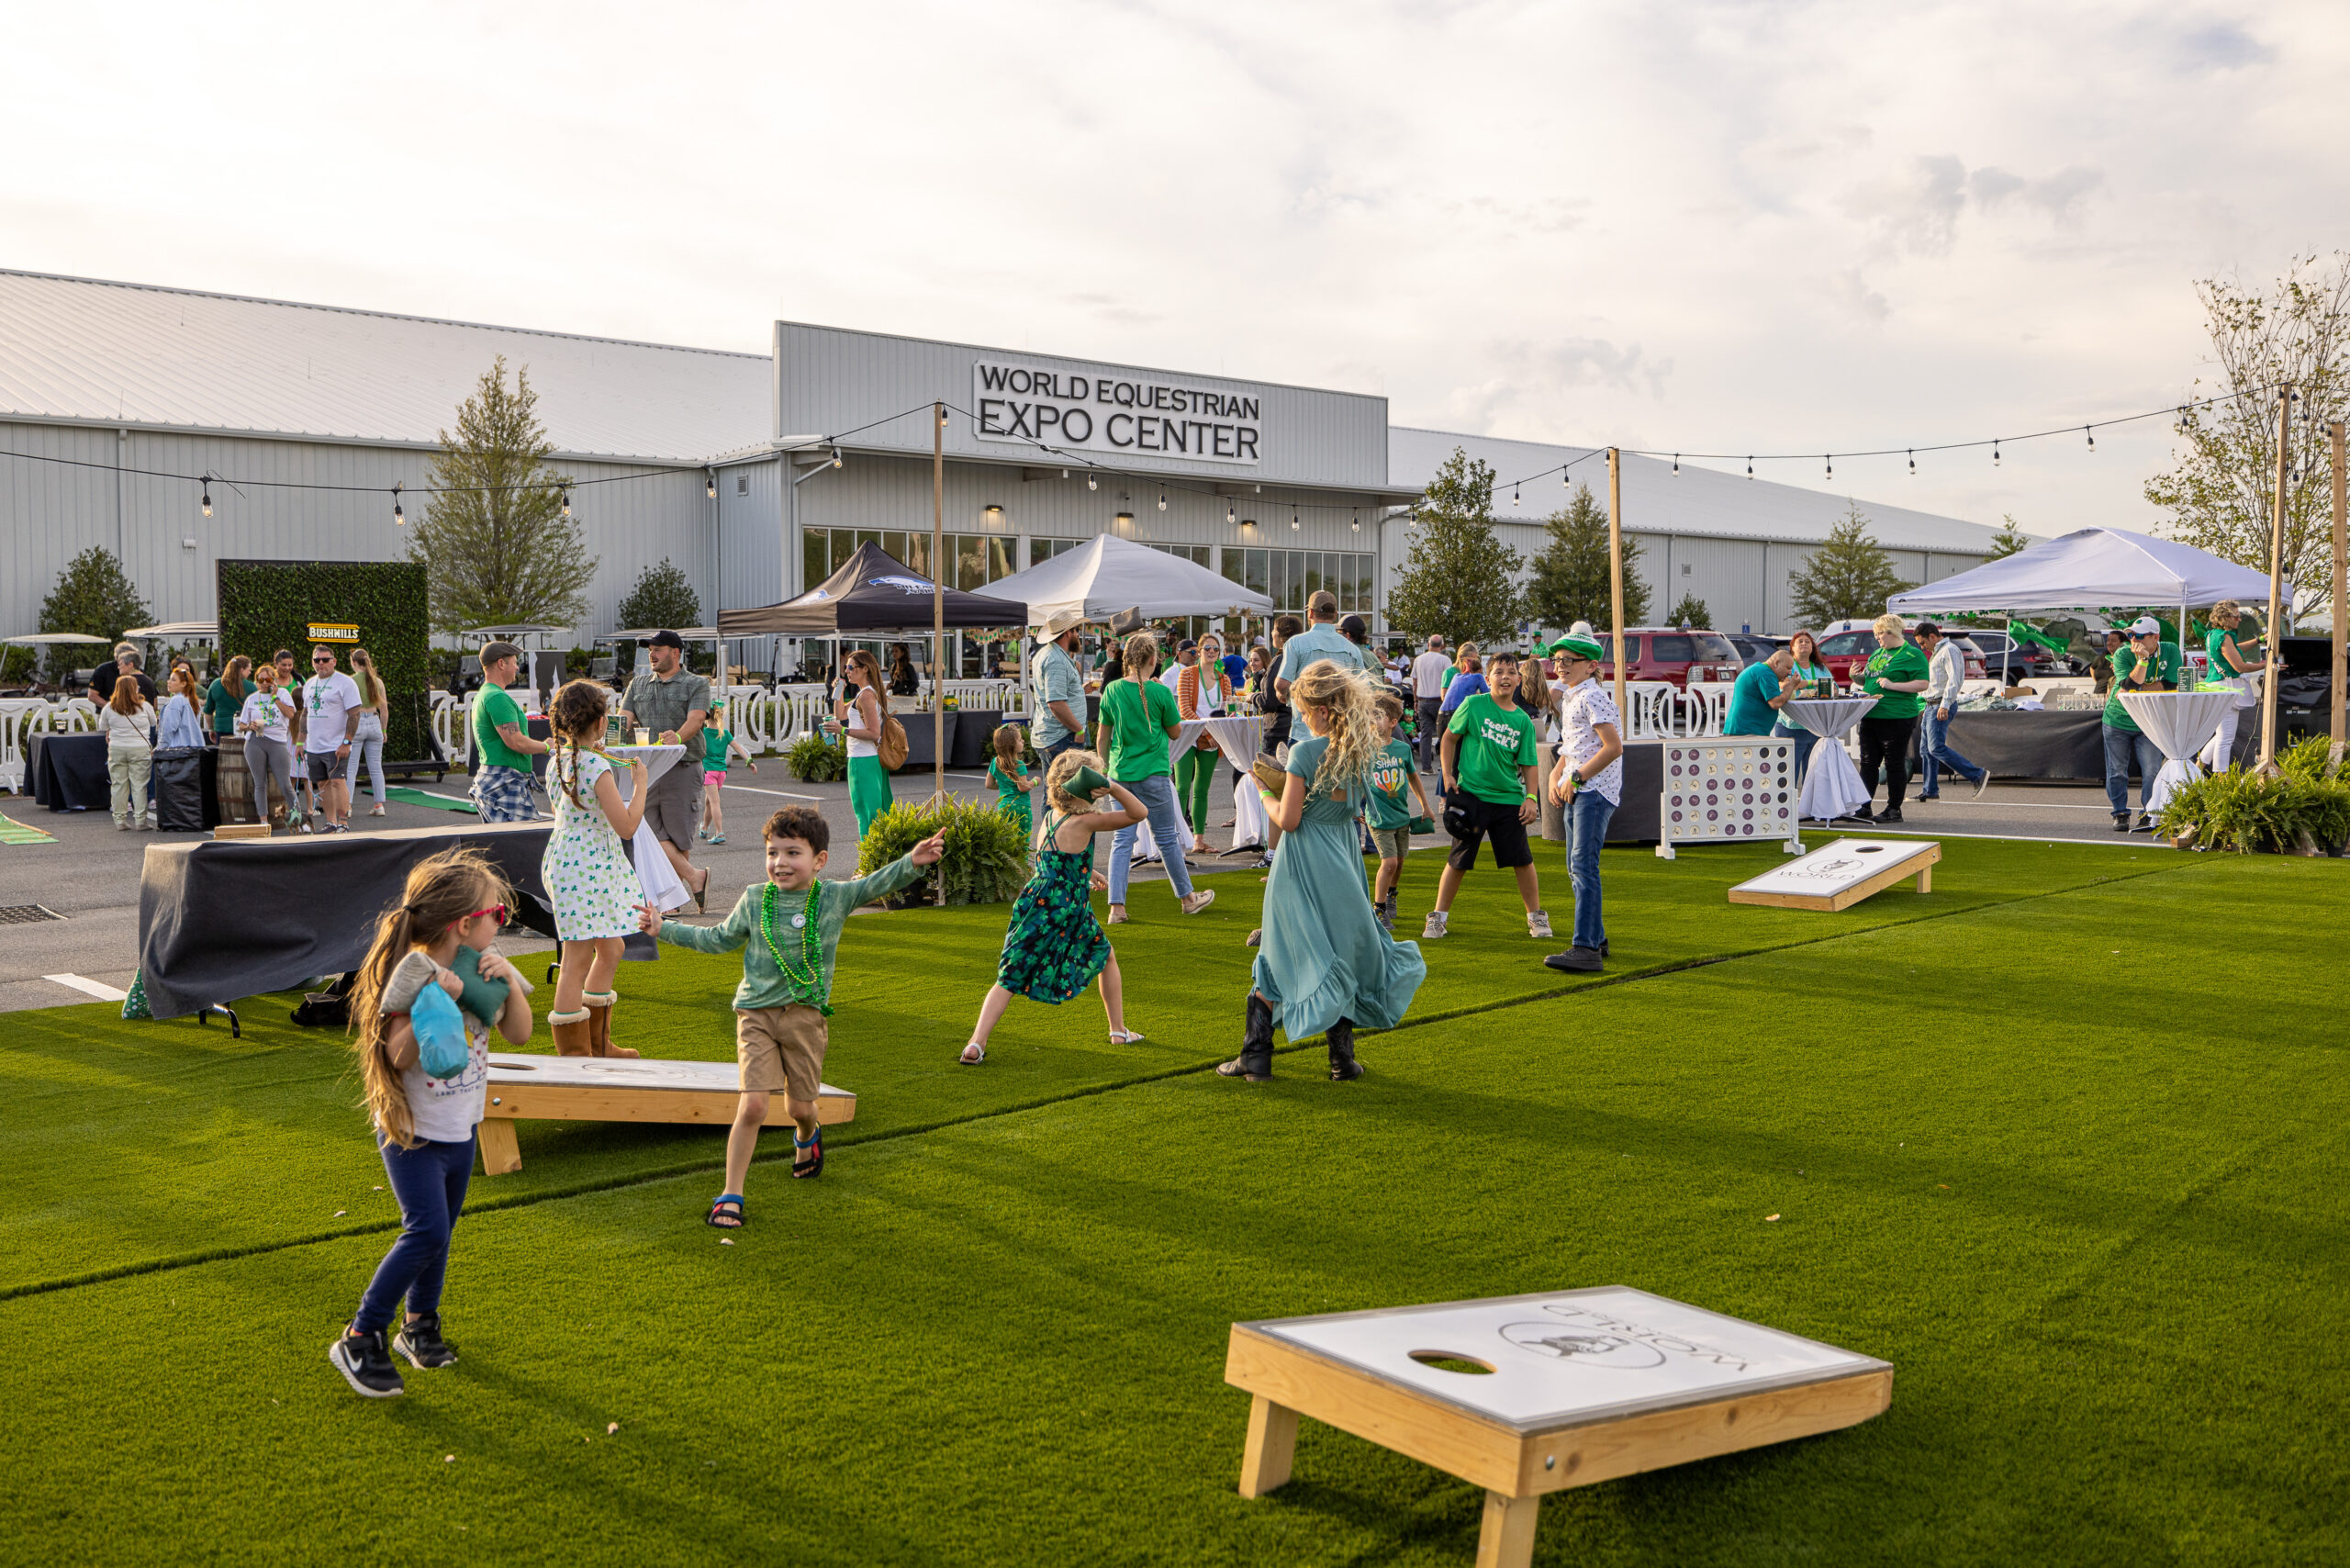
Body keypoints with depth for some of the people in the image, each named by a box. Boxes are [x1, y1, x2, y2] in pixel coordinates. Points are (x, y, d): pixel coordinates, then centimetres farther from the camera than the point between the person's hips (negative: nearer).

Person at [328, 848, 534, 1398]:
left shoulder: (482, 966, 0)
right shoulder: (415, 971, -21)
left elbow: (520, 1034, 4)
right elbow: (401, 1056, -27)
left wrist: (511, 984, -12)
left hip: (461, 1127, 7)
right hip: (412, 1129, -7)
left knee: (439, 1230, 16)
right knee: (426, 1230, -16)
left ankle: (419, 1326, 34)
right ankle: (360, 1340, -5)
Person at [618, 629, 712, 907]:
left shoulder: (696, 684, 3)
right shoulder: (638, 684, 17)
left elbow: (696, 719, -14)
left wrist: (678, 737, -35)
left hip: (682, 767, -4)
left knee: (679, 835, -1)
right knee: (652, 832, -6)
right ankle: (694, 877, 2)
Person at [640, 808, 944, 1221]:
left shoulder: (835, 897, -1)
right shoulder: (754, 899, 3)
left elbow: (879, 884, -5)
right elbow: (719, 939, 17)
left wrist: (912, 862, -23)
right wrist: (665, 929, 16)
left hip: (806, 1015, 1)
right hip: (756, 1013, 0)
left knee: (799, 1105, 11)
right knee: (752, 1106, -12)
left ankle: (807, 1136, 50)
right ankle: (731, 1196, -1)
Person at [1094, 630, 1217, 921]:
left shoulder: (1112, 691, 1)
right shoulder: (1160, 692, -10)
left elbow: (1101, 738, 7)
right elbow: (1175, 732, 4)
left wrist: (1107, 768, 19)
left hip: (1120, 774, 3)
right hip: (1152, 774, -3)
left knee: (1122, 839, 5)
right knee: (1167, 837, 9)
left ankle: (1116, 907, -3)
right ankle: (1187, 898, 24)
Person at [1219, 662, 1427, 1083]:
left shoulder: (1304, 751, -15)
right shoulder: (1361, 752, 2)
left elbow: (1288, 819, -17)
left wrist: (1266, 795, 2)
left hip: (1302, 868, -5)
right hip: (1343, 864, 5)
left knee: (1278, 959, 5)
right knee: (1340, 955, 13)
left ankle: (1256, 1055, 7)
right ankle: (1342, 1058, 13)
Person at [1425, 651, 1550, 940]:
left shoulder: (1523, 721, 6)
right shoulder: (1473, 705, -2)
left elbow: (1528, 764, 8)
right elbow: (1450, 737, 7)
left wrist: (1530, 798, -2)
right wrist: (1448, 775, 1)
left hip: (1509, 799, 3)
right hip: (1472, 794, -2)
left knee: (1522, 859, 4)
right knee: (1459, 860, 1)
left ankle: (1536, 916, 19)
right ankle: (1438, 917, 13)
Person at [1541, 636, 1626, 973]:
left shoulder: (1593, 697, -11)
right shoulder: (1571, 699, 19)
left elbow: (1613, 747, -20)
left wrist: (1576, 777, -17)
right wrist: (1556, 776, 9)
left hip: (1595, 791, -11)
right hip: (1576, 792, 11)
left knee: (1584, 866, -17)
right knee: (1576, 869, 15)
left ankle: (1586, 949, -22)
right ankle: (1596, 938, 26)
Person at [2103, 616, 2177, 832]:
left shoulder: (2170, 651, -7)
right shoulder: (2123, 654, -12)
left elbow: (2170, 685, -14)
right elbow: (2129, 685, -23)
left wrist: (2136, 690, -17)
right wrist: (2142, 659, -32)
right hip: (2118, 720, 0)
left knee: (2152, 770, -4)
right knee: (2117, 771, 4)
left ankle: (2148, 814, 10)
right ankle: (2120, 813, 18)